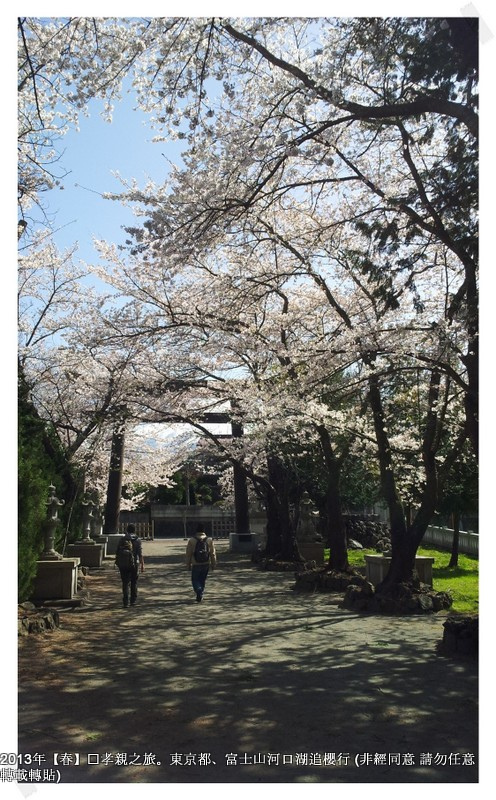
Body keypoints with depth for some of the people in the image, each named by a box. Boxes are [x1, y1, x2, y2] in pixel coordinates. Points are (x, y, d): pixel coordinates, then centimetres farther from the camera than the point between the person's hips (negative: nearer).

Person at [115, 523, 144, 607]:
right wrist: (142, 565, -6)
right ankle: (133, 600, 20)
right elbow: (140, 554, -9)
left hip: (123, 565, 1)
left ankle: (126, 602, -3)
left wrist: (118, 563, 16)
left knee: (125, 583, 5)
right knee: (134, 583, 15)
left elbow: (117, 552, 4)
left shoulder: (122, 539, 2)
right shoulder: (137, 540, -5)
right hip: (134, 564, -1)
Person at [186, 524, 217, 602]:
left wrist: (188, 564, 8)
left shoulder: (192, 540, -7)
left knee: (195, 580, 8)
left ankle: (199, 592, -15)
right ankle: (200, 596, 23)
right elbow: (213, 553, 3)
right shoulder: (209, 540, -1)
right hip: (206, 564, 3)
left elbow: (188, 554, -3)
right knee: (202, 580, 17)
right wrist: (214, 564, 12)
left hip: (196, 564, -3)